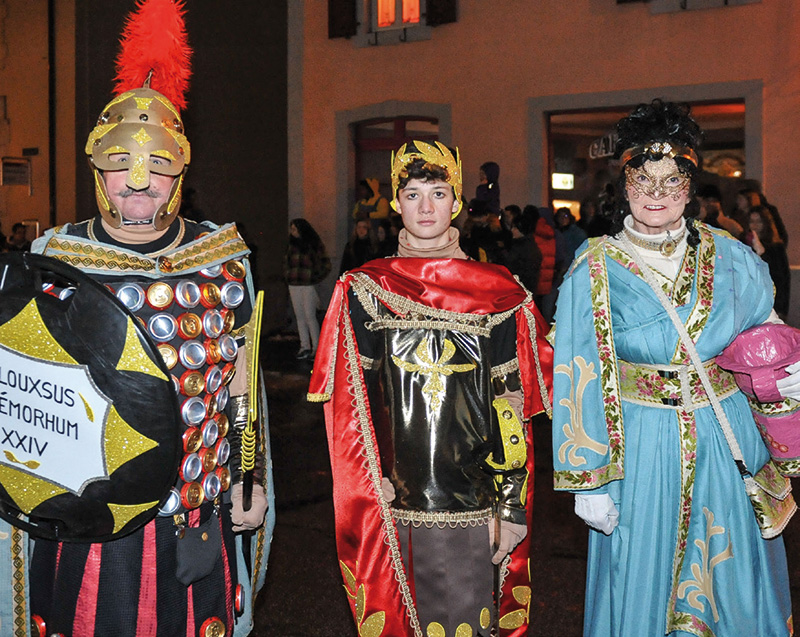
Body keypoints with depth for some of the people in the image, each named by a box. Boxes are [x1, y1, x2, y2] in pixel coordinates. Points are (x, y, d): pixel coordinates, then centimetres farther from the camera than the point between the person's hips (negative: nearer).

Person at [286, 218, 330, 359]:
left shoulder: (314, 244, -2)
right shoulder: (292, 245, 15)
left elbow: (326, 264, -1)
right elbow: (287, 262, 28)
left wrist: (316, 278, -5)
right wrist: (288, 275, 14)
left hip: (308, 285, -6)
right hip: (294, 285, 6)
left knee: (310, 316, -9)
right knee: (300, 317, 5)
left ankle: (316, 347, -3)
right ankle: (305, 346, 10)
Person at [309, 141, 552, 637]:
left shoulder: (497, 294, 2)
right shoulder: (366, 289, 4)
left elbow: (510, 404, -1)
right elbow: (350, 400, 3)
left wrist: (512, 503, -5)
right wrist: (370, 486, -5)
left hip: (474, 500, 0)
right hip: (392, 499, 1)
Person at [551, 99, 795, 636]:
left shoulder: (733, 261, 2)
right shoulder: (594, 272, -5)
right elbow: (580, 384, -5)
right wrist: (591, 483, -7)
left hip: (729, 445, 3)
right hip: (641, 450, -2)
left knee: (735, 585, 13)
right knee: (643, 587, 8)